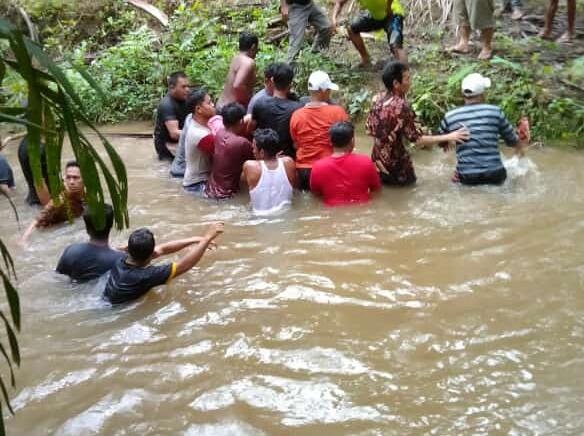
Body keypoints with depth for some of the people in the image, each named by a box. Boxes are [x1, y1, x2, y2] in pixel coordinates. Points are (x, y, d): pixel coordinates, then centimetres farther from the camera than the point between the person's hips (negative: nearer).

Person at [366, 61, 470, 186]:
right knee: (409, 181, 19)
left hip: (378, 160, 6)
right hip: (395, 164, -6)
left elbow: (369, 129, 5)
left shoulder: (377, 99, -4)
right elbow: (417, 140, -22)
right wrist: (448, 137, -19)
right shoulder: (401, 107, -25)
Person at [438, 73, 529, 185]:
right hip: (494, 176, 0)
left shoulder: (449, 117, -3)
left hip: (467, 179, 0)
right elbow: (511, 139, 10)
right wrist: (521, 145, 34)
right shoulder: (495, 111, -3)